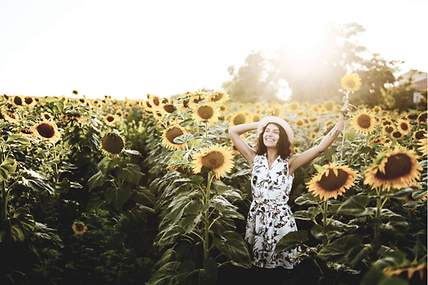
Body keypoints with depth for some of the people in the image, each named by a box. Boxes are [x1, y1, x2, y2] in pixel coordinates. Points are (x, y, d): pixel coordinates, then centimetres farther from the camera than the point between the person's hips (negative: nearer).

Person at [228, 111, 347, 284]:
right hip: (257, 219, 2)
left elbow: (321, 146, -10)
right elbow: (232, 131, 5)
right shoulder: (255, 158, 5)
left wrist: (341, 120, -15)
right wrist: (259, 124, 7)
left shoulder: (290, 162, -2)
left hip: (281, 220, -2)